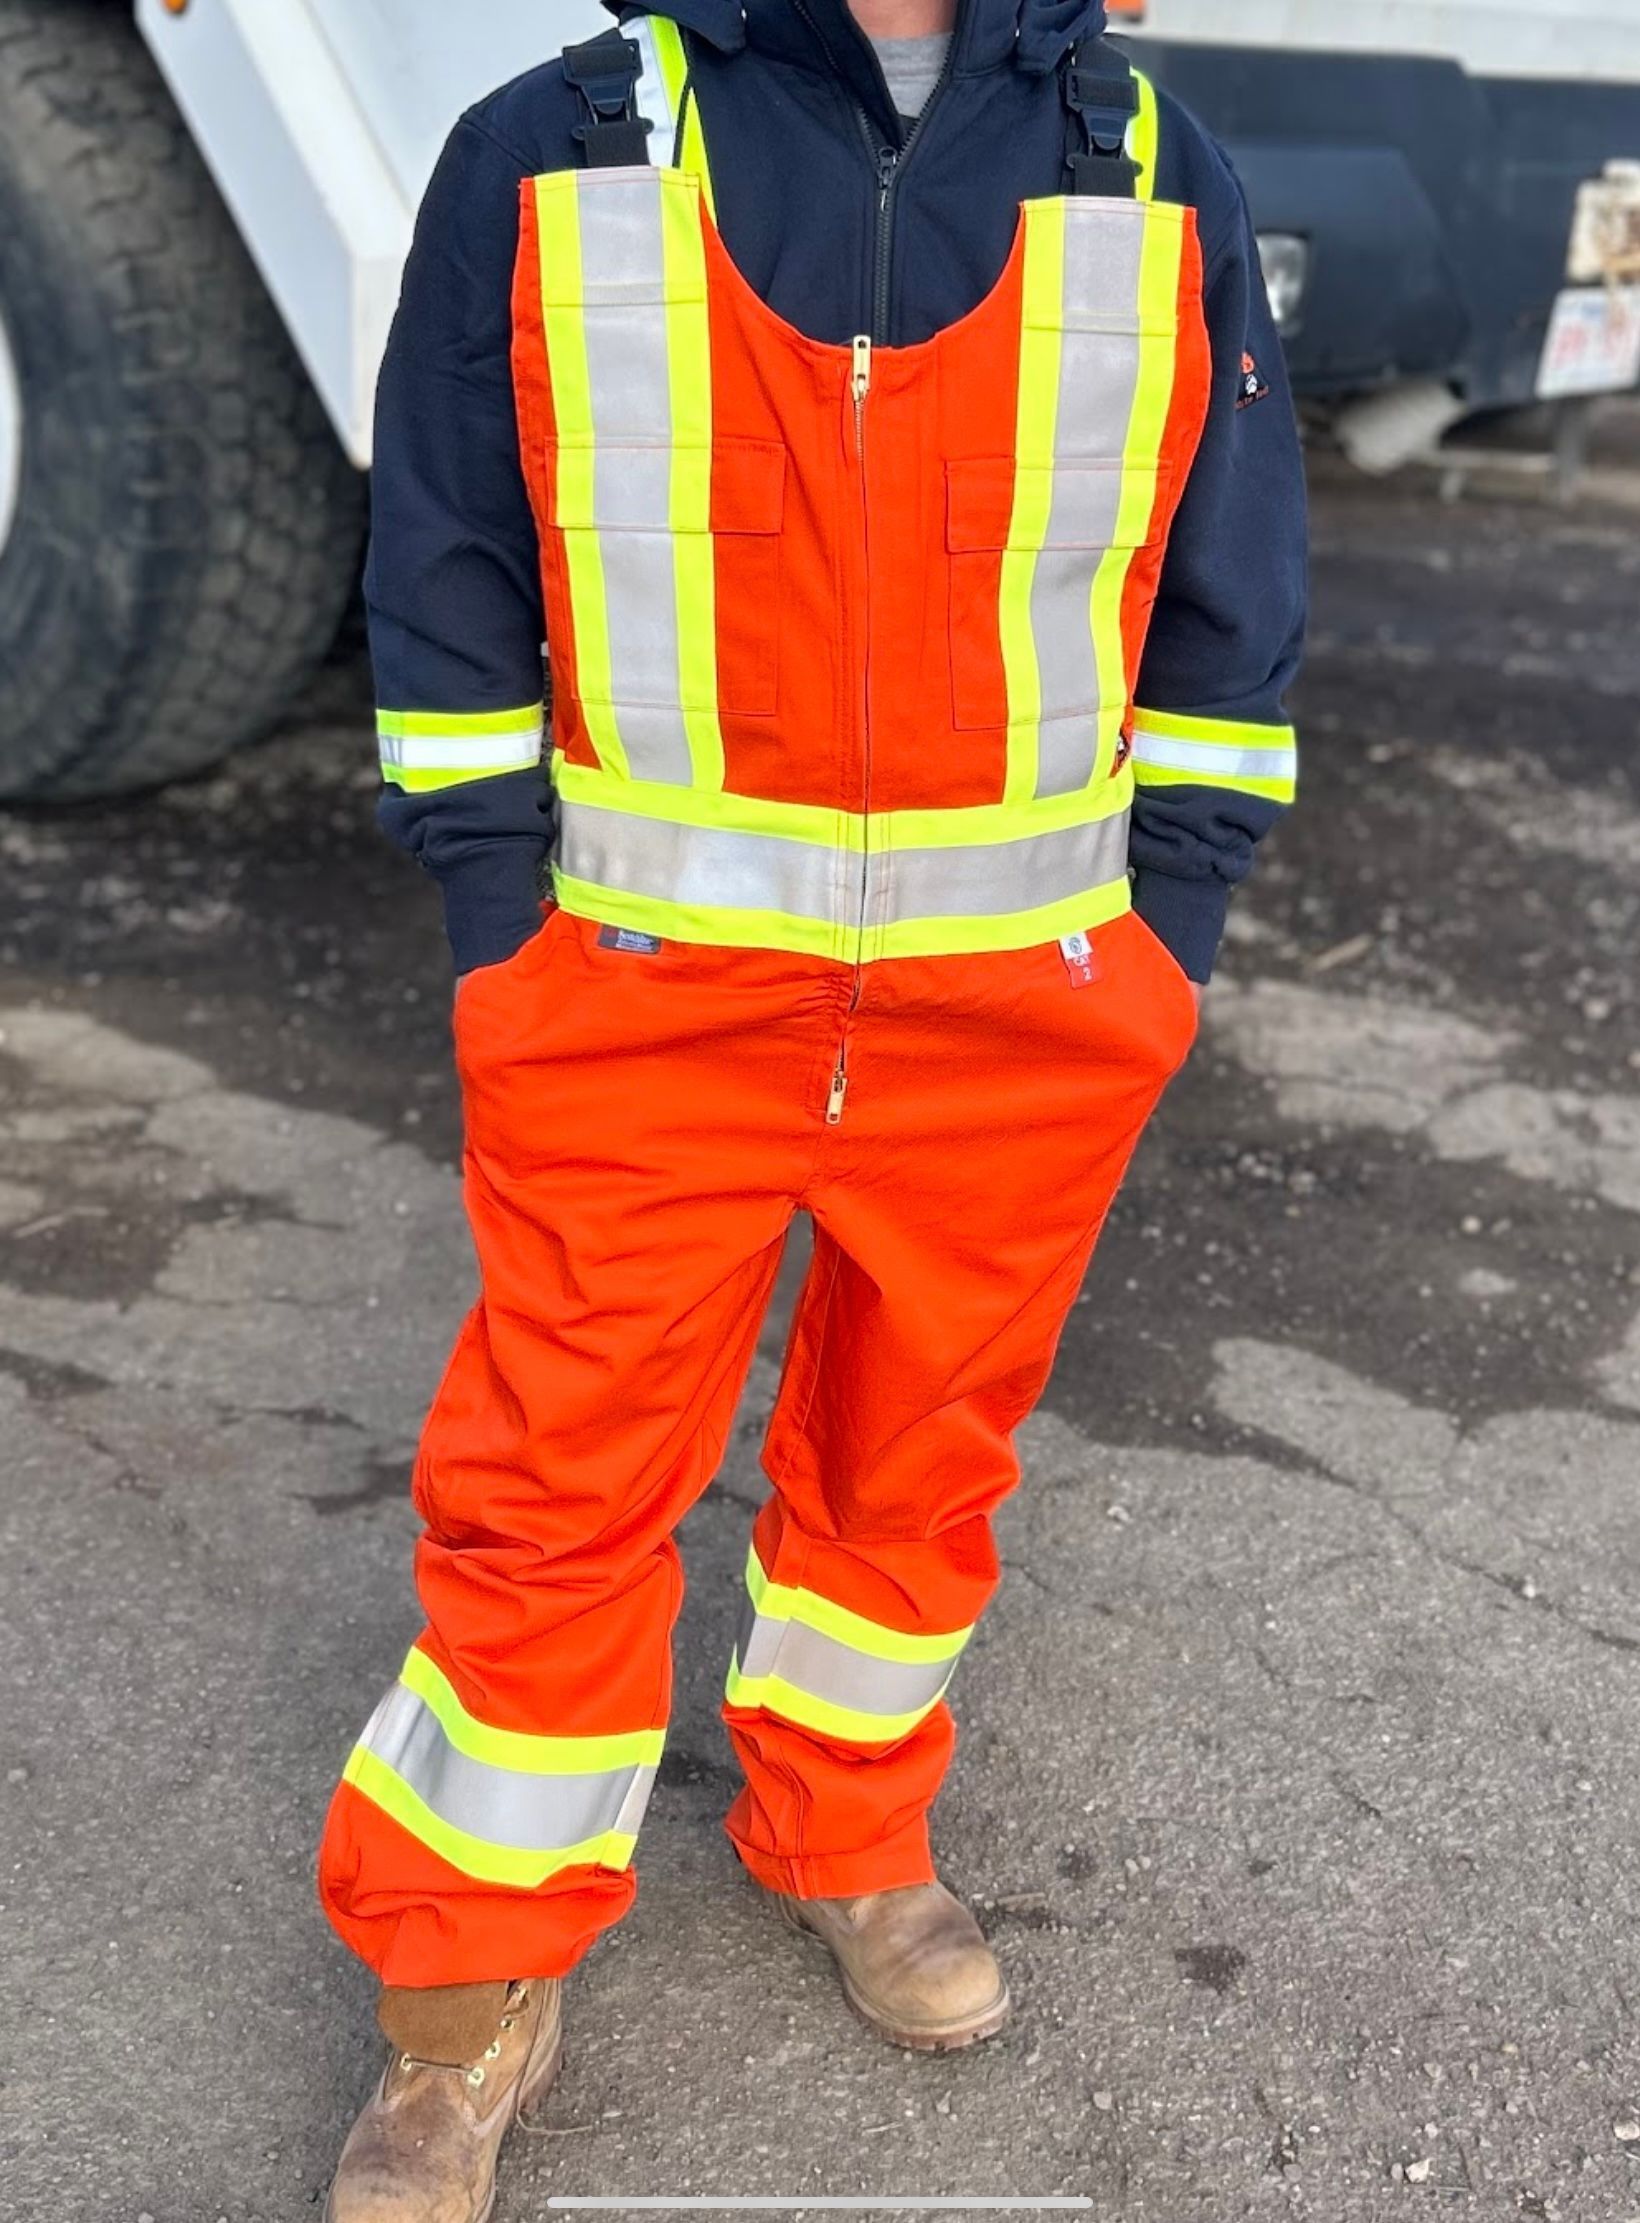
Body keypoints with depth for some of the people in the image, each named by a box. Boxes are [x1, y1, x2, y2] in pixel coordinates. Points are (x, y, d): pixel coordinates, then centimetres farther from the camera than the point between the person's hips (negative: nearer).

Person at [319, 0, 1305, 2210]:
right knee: (557, 1485, 6)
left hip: (1026, 1012, 2)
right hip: (648, 996, -1)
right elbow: (445, 578, 2)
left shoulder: (1159, 182, 2)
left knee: (921, 1448, 17)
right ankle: (471, 2004, 27)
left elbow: (1231, 599, 8)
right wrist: (499, 926, -3)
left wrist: (1163, 940, 3)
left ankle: (848, 1839, 44)